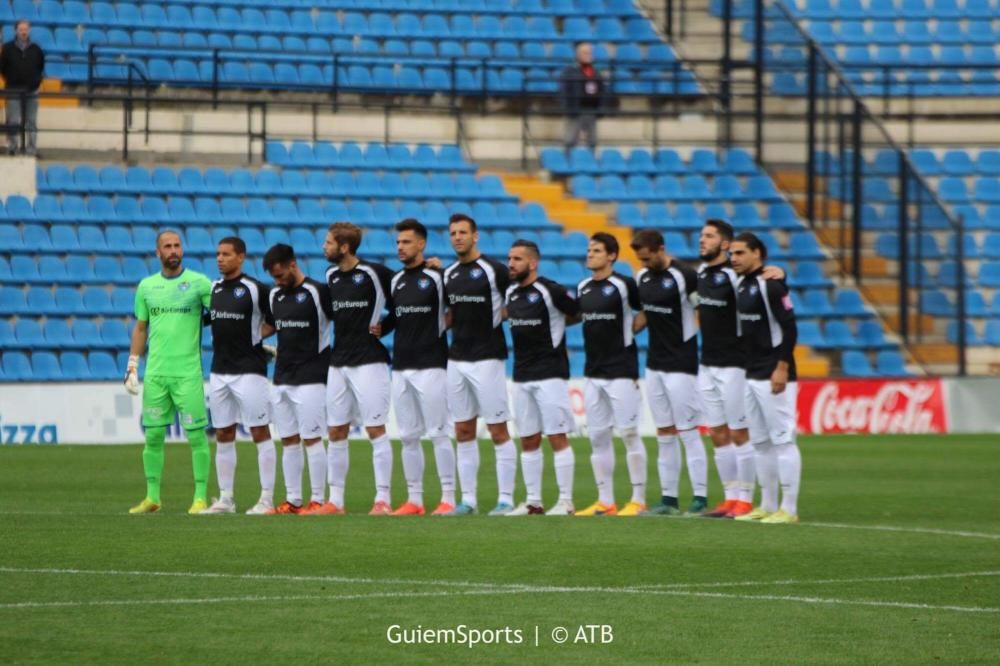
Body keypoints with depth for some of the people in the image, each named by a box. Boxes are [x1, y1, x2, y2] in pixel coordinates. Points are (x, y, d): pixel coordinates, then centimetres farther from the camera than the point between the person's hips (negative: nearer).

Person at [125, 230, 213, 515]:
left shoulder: (198, 282, -1)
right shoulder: (147, 286, 10)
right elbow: (140, 328, 16)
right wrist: (132, 366, 11)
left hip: (188, 372, -3)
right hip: (155, 372, 4)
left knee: (196, 433, -4)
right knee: (153, 435, 5)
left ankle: (201, 497, 2)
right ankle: (152, 496, 13)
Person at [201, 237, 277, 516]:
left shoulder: (256, 289, -9)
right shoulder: (214, 288, 10)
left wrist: (257, 334, -3)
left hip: (249, 370, -7)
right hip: (219, 371, 7)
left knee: (260, 434, -3)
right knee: (223, 437, 8)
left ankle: (266, 498, -2)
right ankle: (225, 498, 13)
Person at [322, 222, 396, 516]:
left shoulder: (374, 272, -10)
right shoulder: (331, 275, 10)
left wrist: (383, 328, -7)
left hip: (368, 362, -7)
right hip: (338, 363, 7)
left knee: (376, 430, -6)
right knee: (336, 433, 7)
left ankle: (383, 499, -4)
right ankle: (335, 500, 12)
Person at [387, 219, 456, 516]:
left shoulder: (437, 277, -6)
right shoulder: (396, 281, 14)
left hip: (430, 366, -7)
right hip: (401, 367, 7)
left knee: (438, 434, -7)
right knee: (408, 436, 7)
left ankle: (448, 499, -5)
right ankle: (414, 500, 11)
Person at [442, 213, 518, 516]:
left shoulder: (493, 270, -8)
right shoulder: (449, 274, 11)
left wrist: (497, 317, -7)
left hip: (487, 359, -7)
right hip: (457, 359, 7)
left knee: (498, 431, -4)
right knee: (463, 432, 7)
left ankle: (506, 498, -1)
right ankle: (468, 499, 11)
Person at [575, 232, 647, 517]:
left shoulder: (623, 285, -9)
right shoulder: (583, 288, 10)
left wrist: (630, 328, -8)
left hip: (621, 372, -7)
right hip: (593, 372, 7)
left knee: (629, 433, -5)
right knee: (598, 437, 6)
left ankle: (638, 500, -1)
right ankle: (605, 502, 11)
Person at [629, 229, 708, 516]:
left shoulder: (684, 276, -14)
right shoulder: (642, 277, 8)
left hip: (681, 364, -7)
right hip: (654, 363, 7)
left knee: (688, 433, -6)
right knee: (664, 435, 9)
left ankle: (700, 498, -3)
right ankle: (669, 498, 12)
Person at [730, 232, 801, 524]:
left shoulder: (770, 285, -12)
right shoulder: (743, 286, 14)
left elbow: (789, 327, -17)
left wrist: (782, 368, -20)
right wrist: (746, 368, 16)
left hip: (774, 377, -10)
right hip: (752, 377, 10)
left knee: (782, 440, -7)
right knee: (760, 442, 11)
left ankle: (788, 509, -7)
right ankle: (768, 506, 17)